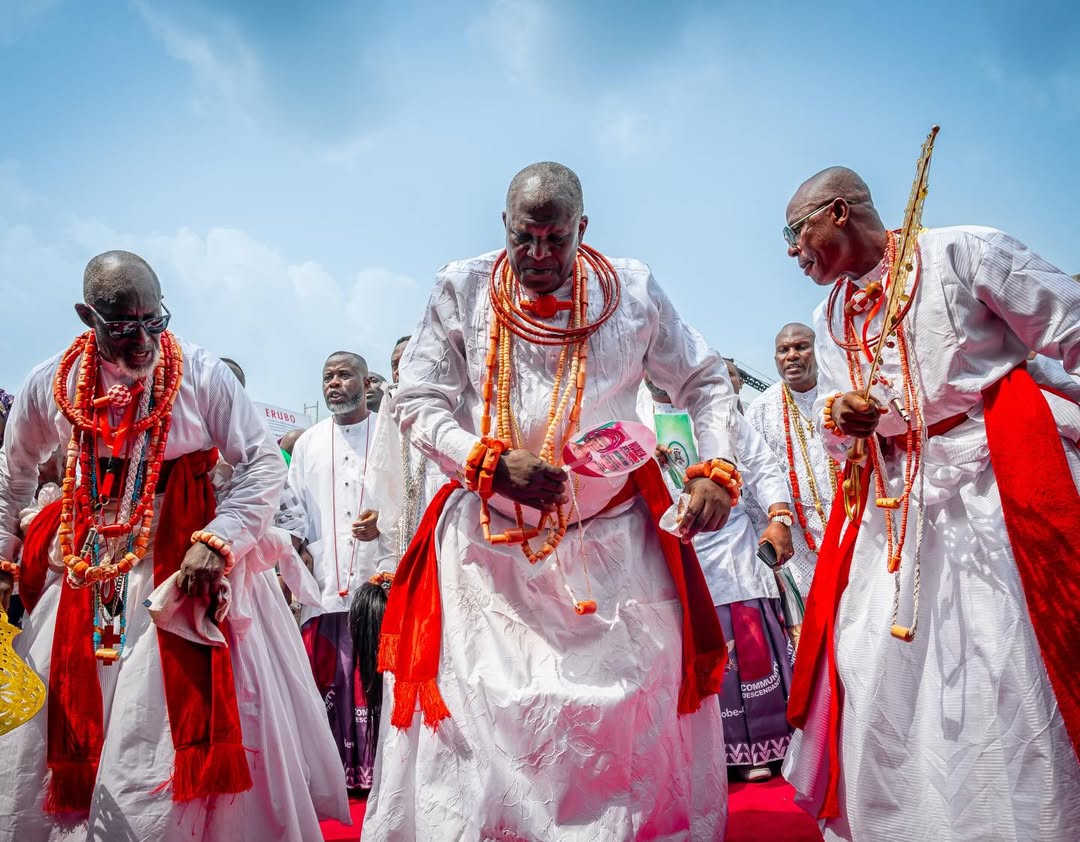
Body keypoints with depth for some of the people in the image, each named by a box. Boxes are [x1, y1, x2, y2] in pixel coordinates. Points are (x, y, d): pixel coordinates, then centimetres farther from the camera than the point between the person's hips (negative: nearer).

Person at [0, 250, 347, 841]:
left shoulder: (202, 374, -10)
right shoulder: (49, 385, 0)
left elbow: (265, 464, -10)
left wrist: (217, 542, -19)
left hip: (187, 567, -3)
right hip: (84, 577, 3)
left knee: (188, 729, -1)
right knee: (60, 731, 11)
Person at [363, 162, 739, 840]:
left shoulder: (634, 291, 1)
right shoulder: (462, 290, -1)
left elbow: (705, 381, 9)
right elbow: (418, 402, -1)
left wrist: (718, 469, -6)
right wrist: (492, 463, -16)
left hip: (612, 543, 1)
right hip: (492, 543, 0)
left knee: (635, 699, 7)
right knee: (480, 708, 3)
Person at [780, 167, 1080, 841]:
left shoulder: (961, 252, -5)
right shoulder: (830, 317, 14)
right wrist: (839, 418, -8)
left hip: (991, 479, -6)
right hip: (889, 499, 6)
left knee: (1013, 672, -3)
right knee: (873, 665, 7)